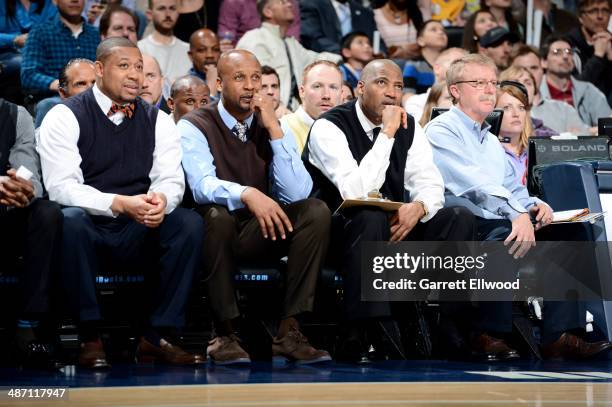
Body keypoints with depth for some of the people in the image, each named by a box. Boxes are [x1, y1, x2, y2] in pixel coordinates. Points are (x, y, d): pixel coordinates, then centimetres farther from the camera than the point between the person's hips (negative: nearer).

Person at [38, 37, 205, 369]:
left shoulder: (157, 121, 10)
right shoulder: (65, 117, -3)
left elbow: (171, 179, 1)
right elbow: (60, 186, -14)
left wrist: (161, 199, -27)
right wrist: (120, 204, -28)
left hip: (140, 230, 4)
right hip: (88, 228, -3)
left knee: (190, 223, -24)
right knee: (70, 220, -37)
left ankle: (157, 337, -18)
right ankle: (90, 337, -26)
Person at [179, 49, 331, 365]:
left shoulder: (272, 126, 5)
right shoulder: (195, 126, -6)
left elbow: (296, 193, -9)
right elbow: (202, 185, -25)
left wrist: (274, 129, -15)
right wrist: (247, 194, -45)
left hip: (262, 234, 4)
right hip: (217, 231, -4)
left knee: (317, 211, -21)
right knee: (219, 214, -37)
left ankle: (289, 330, -21)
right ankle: (224, 334, -25)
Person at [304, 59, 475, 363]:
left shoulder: (408, 127, 5)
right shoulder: (329, 127, -15)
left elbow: (430, 184, 2)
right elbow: (356, 191, -28)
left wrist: (418, 207, -23)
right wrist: (387, 134, -26)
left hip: (394, 226, 6)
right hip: (338, 230, -6)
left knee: (459, 219, -14)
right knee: (371, 219, -39)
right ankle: (360, 338, -37)